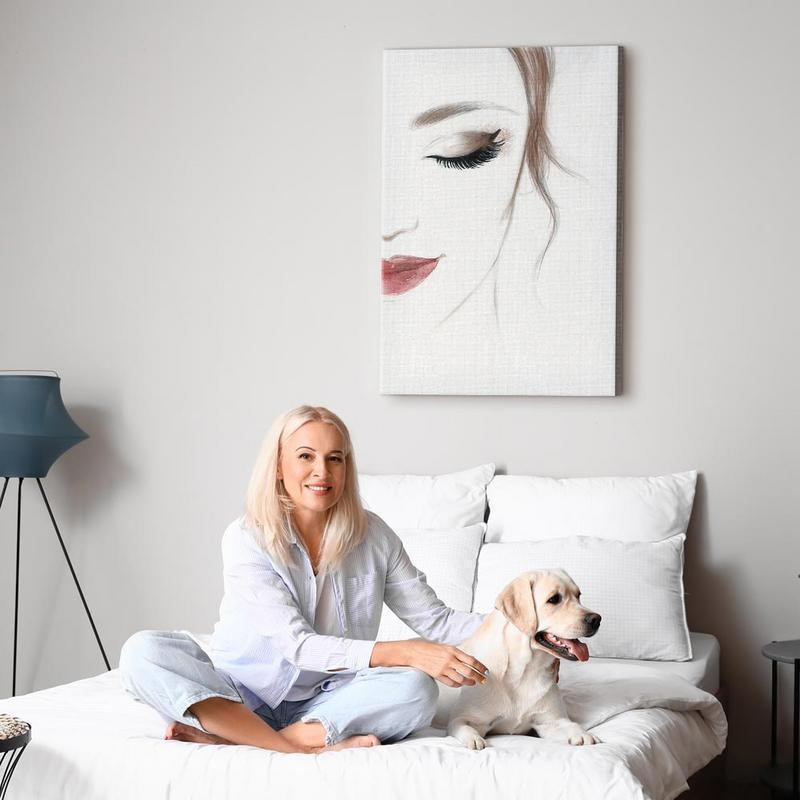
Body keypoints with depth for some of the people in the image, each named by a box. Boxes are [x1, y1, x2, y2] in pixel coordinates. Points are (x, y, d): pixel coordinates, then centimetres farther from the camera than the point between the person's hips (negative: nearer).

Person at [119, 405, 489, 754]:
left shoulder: (372, 535, -2)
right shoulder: (246, 539, -12)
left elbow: (436, 621, 2)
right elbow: (299, 646, -21)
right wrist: (405, 652, -32)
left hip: (323, 702, 3)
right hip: (241, 698, -2)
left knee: (416, 689, -28)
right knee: (143, 652, -27)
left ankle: (229, 736, -28)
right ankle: (301, 747, -33)